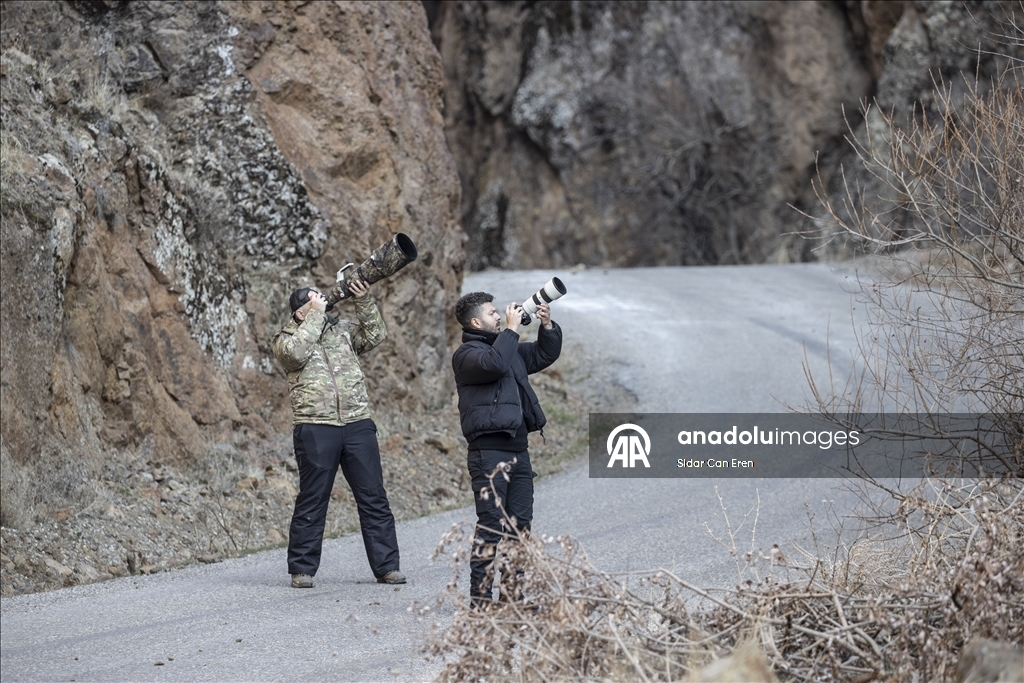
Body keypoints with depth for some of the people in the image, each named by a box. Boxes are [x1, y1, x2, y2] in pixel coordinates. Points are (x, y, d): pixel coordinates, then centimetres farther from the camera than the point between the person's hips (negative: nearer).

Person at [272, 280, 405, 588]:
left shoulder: (342, 329, 16)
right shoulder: (287, 338, 4)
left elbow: (375, 334, 9)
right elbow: (296, 352, -16)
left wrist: (364, 302, -2)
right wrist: (317, 314, -9)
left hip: (358, 424, 4)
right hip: (315, 428, -3)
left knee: (374, 498, 4)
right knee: (312, 501, 1)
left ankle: (386, 566, 8)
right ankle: (302, 569, 8)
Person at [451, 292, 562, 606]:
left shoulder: (509, 347, 21)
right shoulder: (467, 354, -6)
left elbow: (545, 355, 29)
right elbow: (495, 364, -26)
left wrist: (547, 326, 13)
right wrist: (511, 330, -16)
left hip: (518, 450, 9)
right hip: (489, 451, -9)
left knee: (520, 526, 8)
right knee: (491, 526, -12)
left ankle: (512, 595, 13)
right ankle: (480, 600, -12)